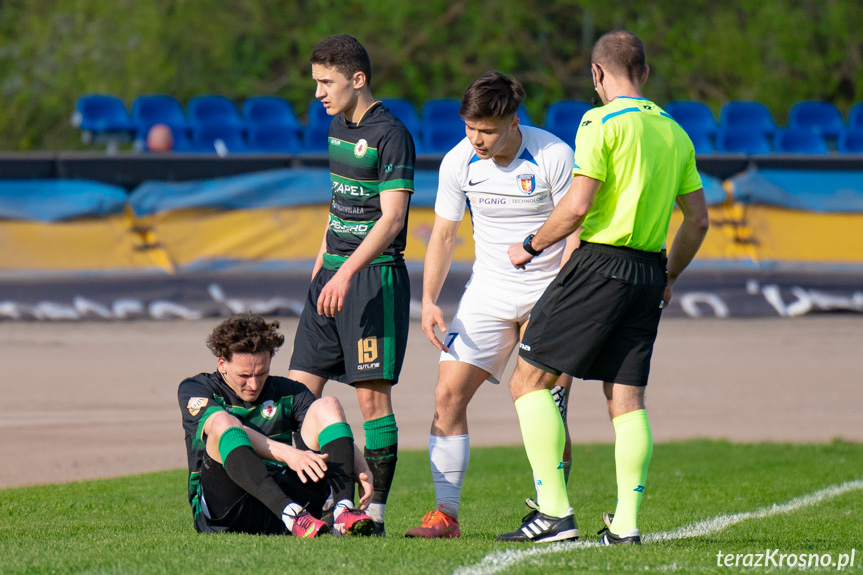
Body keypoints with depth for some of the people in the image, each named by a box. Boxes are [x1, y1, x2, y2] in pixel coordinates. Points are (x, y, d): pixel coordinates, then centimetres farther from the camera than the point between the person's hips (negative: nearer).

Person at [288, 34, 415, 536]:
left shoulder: (390, 134, -13)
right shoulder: (339, 127, 13)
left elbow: (391, 218, -19)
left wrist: (346, 273, -27)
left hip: (375, 277, -9)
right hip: (334, 273, 9)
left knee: (372, 394, -7)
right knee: (300, 389, 4)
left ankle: (375, 511, -4)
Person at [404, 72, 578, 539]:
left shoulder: (553, 156, -16)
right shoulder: (458, 162, -4)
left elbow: (576, 232, -12)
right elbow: (443, 235, 5)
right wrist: (429, 300, -5)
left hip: (548, 291, -4)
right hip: (488, 290, 4)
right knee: (449, 392, -7)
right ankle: (445, 514, -2)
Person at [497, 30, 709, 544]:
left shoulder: (603, 122, -7)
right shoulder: (674, 132, 13)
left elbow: (577, 206, -14)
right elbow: (698, 219, 15)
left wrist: (530, 246, 0)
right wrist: (668, 279, 27)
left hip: (600, 264, -7)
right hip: (649, 270, 7)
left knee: (530, 380, -1)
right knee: (627, 397, 8)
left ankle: (555, 510, -8)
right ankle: (627, 522, 2)